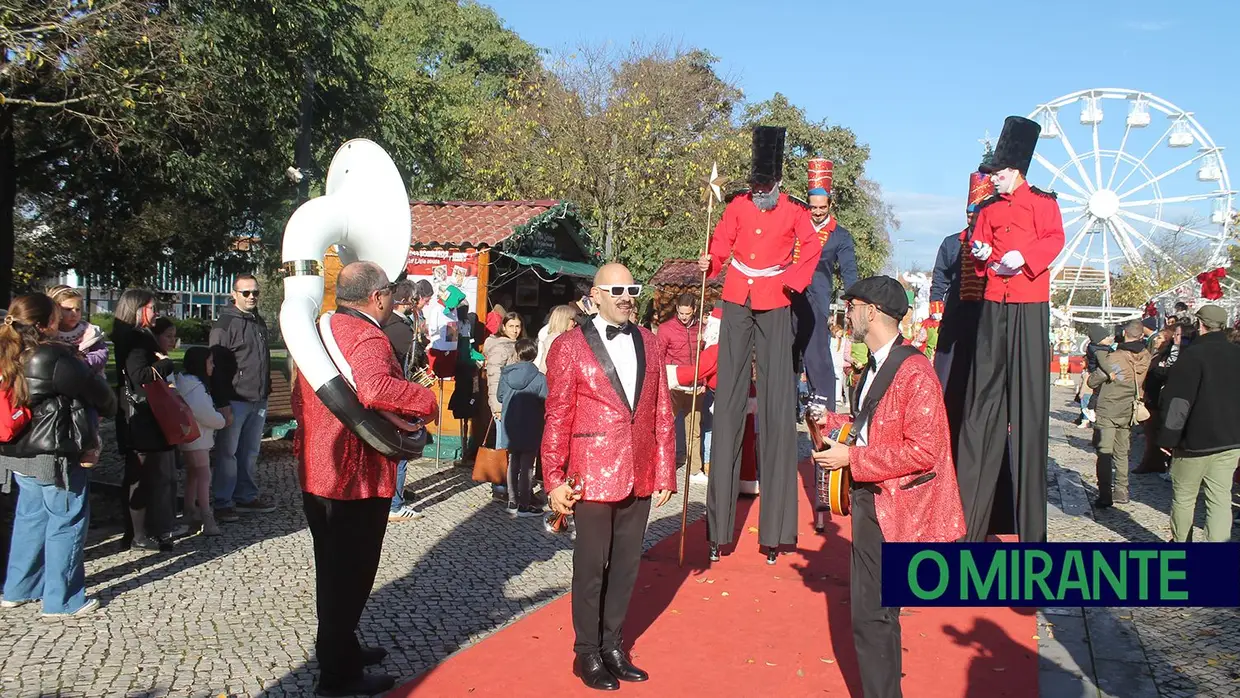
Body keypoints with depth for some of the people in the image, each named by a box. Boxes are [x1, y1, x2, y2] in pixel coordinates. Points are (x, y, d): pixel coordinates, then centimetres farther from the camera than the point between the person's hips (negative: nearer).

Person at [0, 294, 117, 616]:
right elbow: (97, 391, -9)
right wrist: (110, 407, 11)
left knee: (30, 518, 21)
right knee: (67, 522, 3)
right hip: (55, 457, -8)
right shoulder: (55, 358, -21)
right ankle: (62, 600, 11)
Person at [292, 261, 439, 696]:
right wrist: (426, 401, -27)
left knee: (334, 572, 22)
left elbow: (300, 398, 18)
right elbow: (374, 389, -41)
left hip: (316, 472, 9)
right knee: (349, 576, 4)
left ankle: (339, 648, 38)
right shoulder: (367, 338, -21)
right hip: (357, 479, -9)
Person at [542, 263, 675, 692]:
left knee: (626, 565, 14)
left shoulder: (648, 343, 8)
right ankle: (587, 654, 24)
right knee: (591, 568, 7)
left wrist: (665, 473, 6)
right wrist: (555, 479, -8)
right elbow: (557, 419, -6)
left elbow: (662, 414, 8)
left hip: (640, 477, 5)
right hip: (593, 476, -5)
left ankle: (613, 646, 31)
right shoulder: (570, 346, -6)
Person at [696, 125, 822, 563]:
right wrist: (709, 261, -16)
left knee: (777, 406, -3)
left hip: (774, 307, -1)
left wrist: (793, 281, -5)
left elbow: (811, 248, 9)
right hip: (737, 304, 1)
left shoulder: (794, 214, 1)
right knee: (728, 404, 0)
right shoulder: (738, 207, 4)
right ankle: (719, 527, 4)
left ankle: (775, 527, 3)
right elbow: (722, 244, 4)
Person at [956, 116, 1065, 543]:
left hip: (1029, 308, -5)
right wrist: (980, 255, -4)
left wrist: (1022, 256, -26)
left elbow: (1054, 239, -10)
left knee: (1028, 401, -4)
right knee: (984, 397, 4)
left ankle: (1031, 525, 2)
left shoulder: (1042, 202, 4)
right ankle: (970, 517, 11)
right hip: (993, 306, 5)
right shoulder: (988, 210, 18)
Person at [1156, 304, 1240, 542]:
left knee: (1184, 497, 10)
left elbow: (1178, 401, -16)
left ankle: (1180, 542, 21)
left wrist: (1168, 438, -10)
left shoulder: (1192, 355, -13)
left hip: (1196, 441, -5)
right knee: (1220, 498, 6)